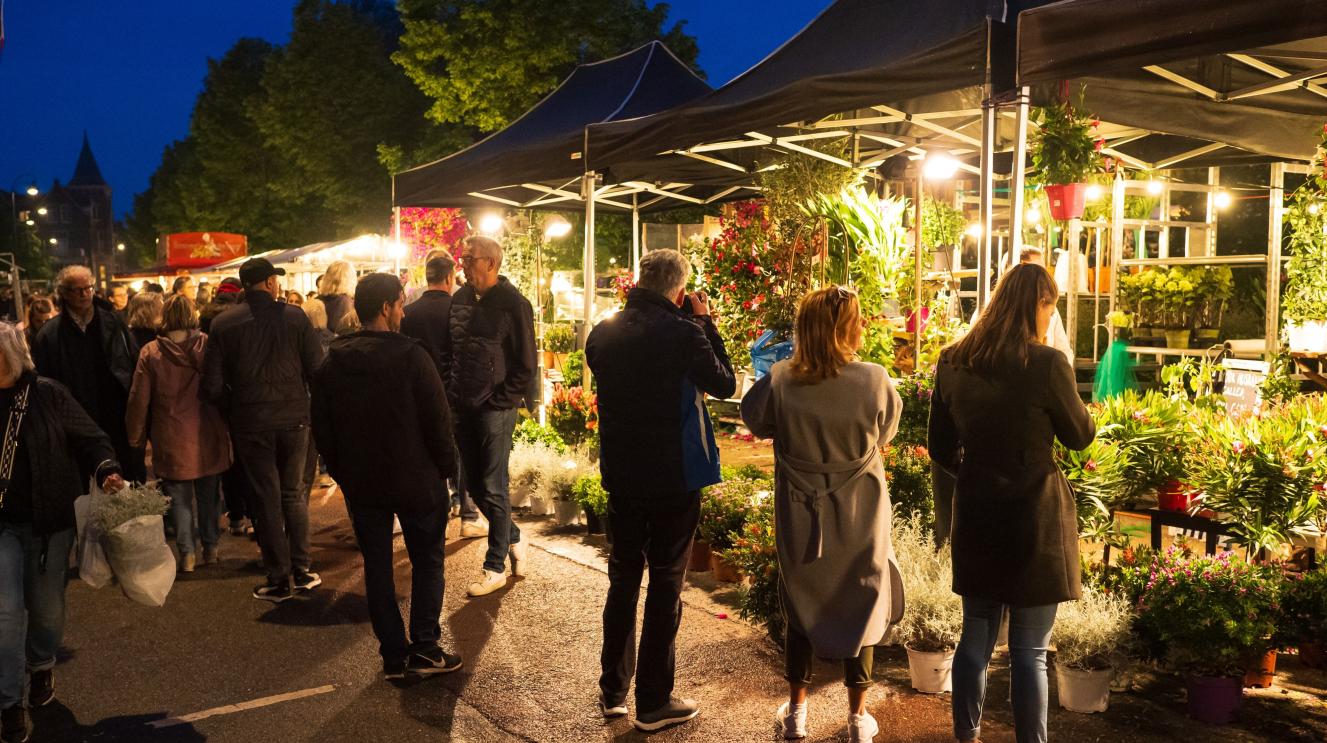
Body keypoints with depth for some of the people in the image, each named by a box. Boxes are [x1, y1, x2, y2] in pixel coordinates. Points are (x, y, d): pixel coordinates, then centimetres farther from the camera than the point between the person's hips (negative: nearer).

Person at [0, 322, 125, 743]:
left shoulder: (48, 395, -6)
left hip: (49, 521, 0)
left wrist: (106, 470, -22)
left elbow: (89, 439, -4)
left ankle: (41, 667, 41)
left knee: (46, 608, 12)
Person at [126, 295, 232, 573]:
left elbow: (139, 399, -2)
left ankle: (187, 552, 5)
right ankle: (210, 547, 21)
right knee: (209, 493, 14)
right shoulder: (208, 346, -6)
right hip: (208, 435, 1)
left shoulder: (150, 353, -6)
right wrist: (226, 425, 9)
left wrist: (136, 437, 9)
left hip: (172, 439, -1)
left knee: (179, 496, 7)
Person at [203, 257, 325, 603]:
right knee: (294, 494, 16)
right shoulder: (294, 317, -8)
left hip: (250, 424, 0)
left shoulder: (223, 324, -5)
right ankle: (302, 571, 18)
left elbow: (213, 385, -6)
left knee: (266, 499, 9)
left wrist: (233, 412, 11)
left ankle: (279, 579, 14)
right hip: (294, 419, 0)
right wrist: (311, 408, 9)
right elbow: (317, 369, -7)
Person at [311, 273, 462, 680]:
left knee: (377, 564, 12)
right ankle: (425, 649, 10)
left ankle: (393, 655, 16)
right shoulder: (410, 355, -16)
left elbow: (322, 428, 6)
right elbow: (438, 419, -15)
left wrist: (343, 471, 15)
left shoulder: (332, 363, 0)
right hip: (416, 479, -4)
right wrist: (445, 465, -1)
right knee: (427, 560, 12)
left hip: (359, 483, 4)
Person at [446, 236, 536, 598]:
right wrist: (451, 393, 7)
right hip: (463, 407, 7)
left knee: (493, 488, -1)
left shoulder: (513, 304, -10)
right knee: (474, 484, 12)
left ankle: (496, 567, 11)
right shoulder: (459, 299, 8)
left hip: (496, 409, -6)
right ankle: (513, 539, 32)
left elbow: (525, 366, -10)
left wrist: (496, 402, -12)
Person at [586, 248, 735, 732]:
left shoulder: (604, 333, -2)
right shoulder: (683, 333, -17)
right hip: (674, 478, -5)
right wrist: (705, 324, 0)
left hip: (620, 475, 5)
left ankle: (612, 691, 27)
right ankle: (653, 702, 16)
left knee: (623, 579, 17)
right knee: (665, 585, 6)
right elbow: (725, 385, -5)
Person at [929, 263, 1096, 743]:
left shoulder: (952, 363, 1)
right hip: (1033, 515, -5)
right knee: (1029, 650, 5)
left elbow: (940, 448, 8)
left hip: (975, 511, 5)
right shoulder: (1046, 364, -15)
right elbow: (1080, 435, -1)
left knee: (975, 636, 17)